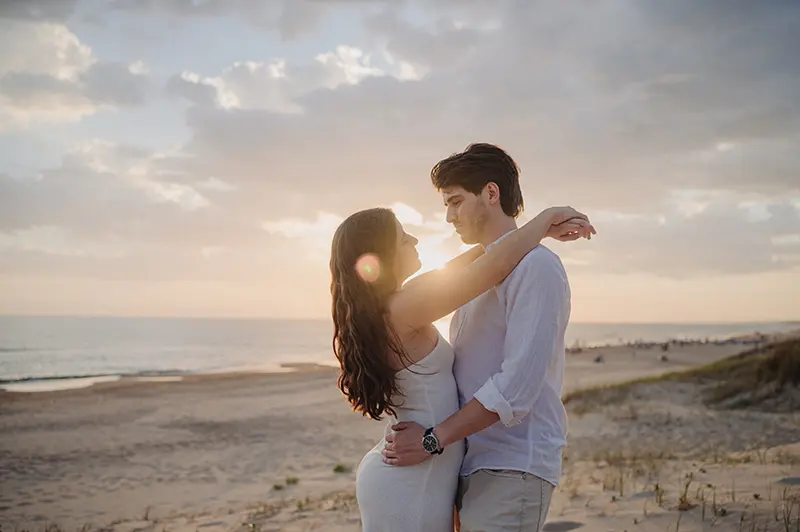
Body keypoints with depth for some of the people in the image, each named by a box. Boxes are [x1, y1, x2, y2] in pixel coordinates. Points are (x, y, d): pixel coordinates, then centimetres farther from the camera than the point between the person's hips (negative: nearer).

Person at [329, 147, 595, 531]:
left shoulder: (376, 311, 7)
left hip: (399, 479, 9)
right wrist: (546, 218, -3)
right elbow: (496, 266, -20)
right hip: (409, 489, -9)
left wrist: (540, 229, 13)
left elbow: (448, 275, 14)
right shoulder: (402, 309, -20)